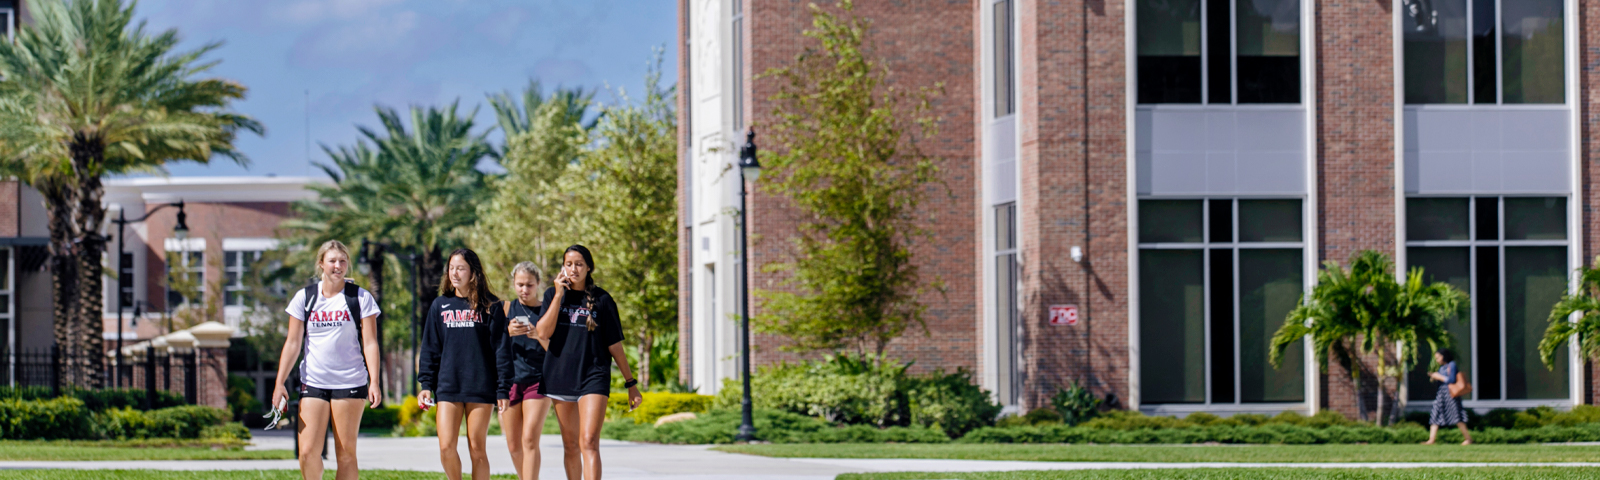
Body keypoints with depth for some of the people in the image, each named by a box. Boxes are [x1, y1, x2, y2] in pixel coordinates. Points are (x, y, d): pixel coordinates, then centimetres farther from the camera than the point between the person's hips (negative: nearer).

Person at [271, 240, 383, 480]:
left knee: (346, 453, -1)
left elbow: (370, 343, -1)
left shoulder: (361, 297, 1)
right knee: (307, 451, -8)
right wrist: (280, 383, 2)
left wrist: (374, 382, -11)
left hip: (350, 382, -2)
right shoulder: (304, 297, 6)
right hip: (313, 383, 2)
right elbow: (293, 343, 8)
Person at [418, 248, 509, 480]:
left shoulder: (490, 307, 2)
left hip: (481, 388, -2)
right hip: (448, 388, 2)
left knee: (477, 449, 1)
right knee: (446, 447, -7)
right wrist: (426, 384, 4)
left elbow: (501, 349, 0)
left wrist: (503, 389, -5)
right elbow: (430, 348, 12)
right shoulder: (440, 306, 9)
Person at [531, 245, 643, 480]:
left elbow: (614, 345, 4)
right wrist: (559, 294, -10)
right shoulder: (553, 295, 7)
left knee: (589, 443, -16)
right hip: (560, 376, 3)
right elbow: (543, 333, -8)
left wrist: (631, 383, 6)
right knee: (570, 444, 11)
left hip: (594, 375, -3)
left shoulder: (601, 299, 0)